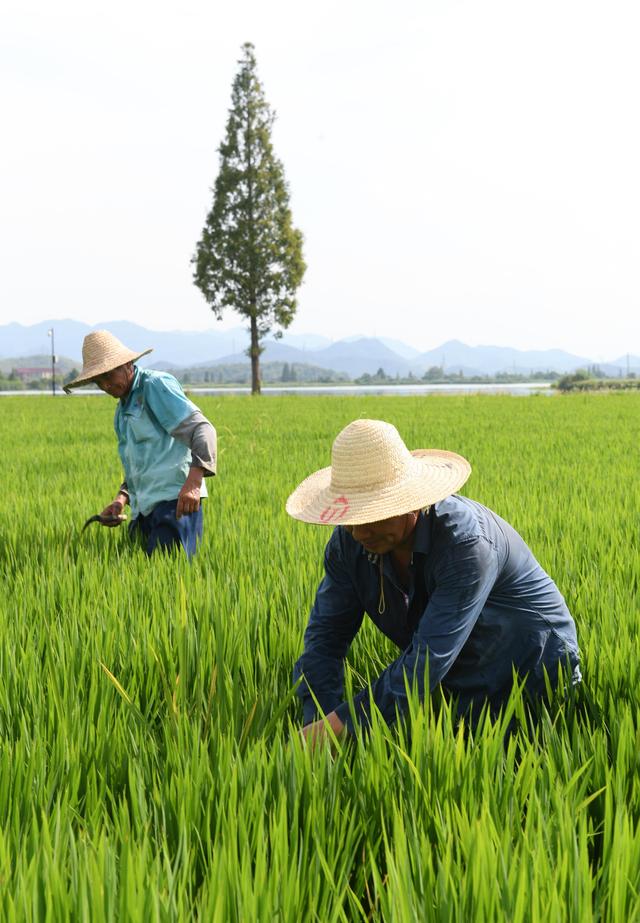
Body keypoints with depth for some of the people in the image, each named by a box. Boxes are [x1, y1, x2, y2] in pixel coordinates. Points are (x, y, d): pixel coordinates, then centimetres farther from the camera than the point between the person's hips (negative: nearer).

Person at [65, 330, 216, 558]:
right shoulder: (122, 412, 26)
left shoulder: (157, 385, -1)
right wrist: (121, 498, 11)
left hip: (175, 500, -8)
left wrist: (193, 481, -26)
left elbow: (201, 429, -12)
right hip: (144, 509, 9)